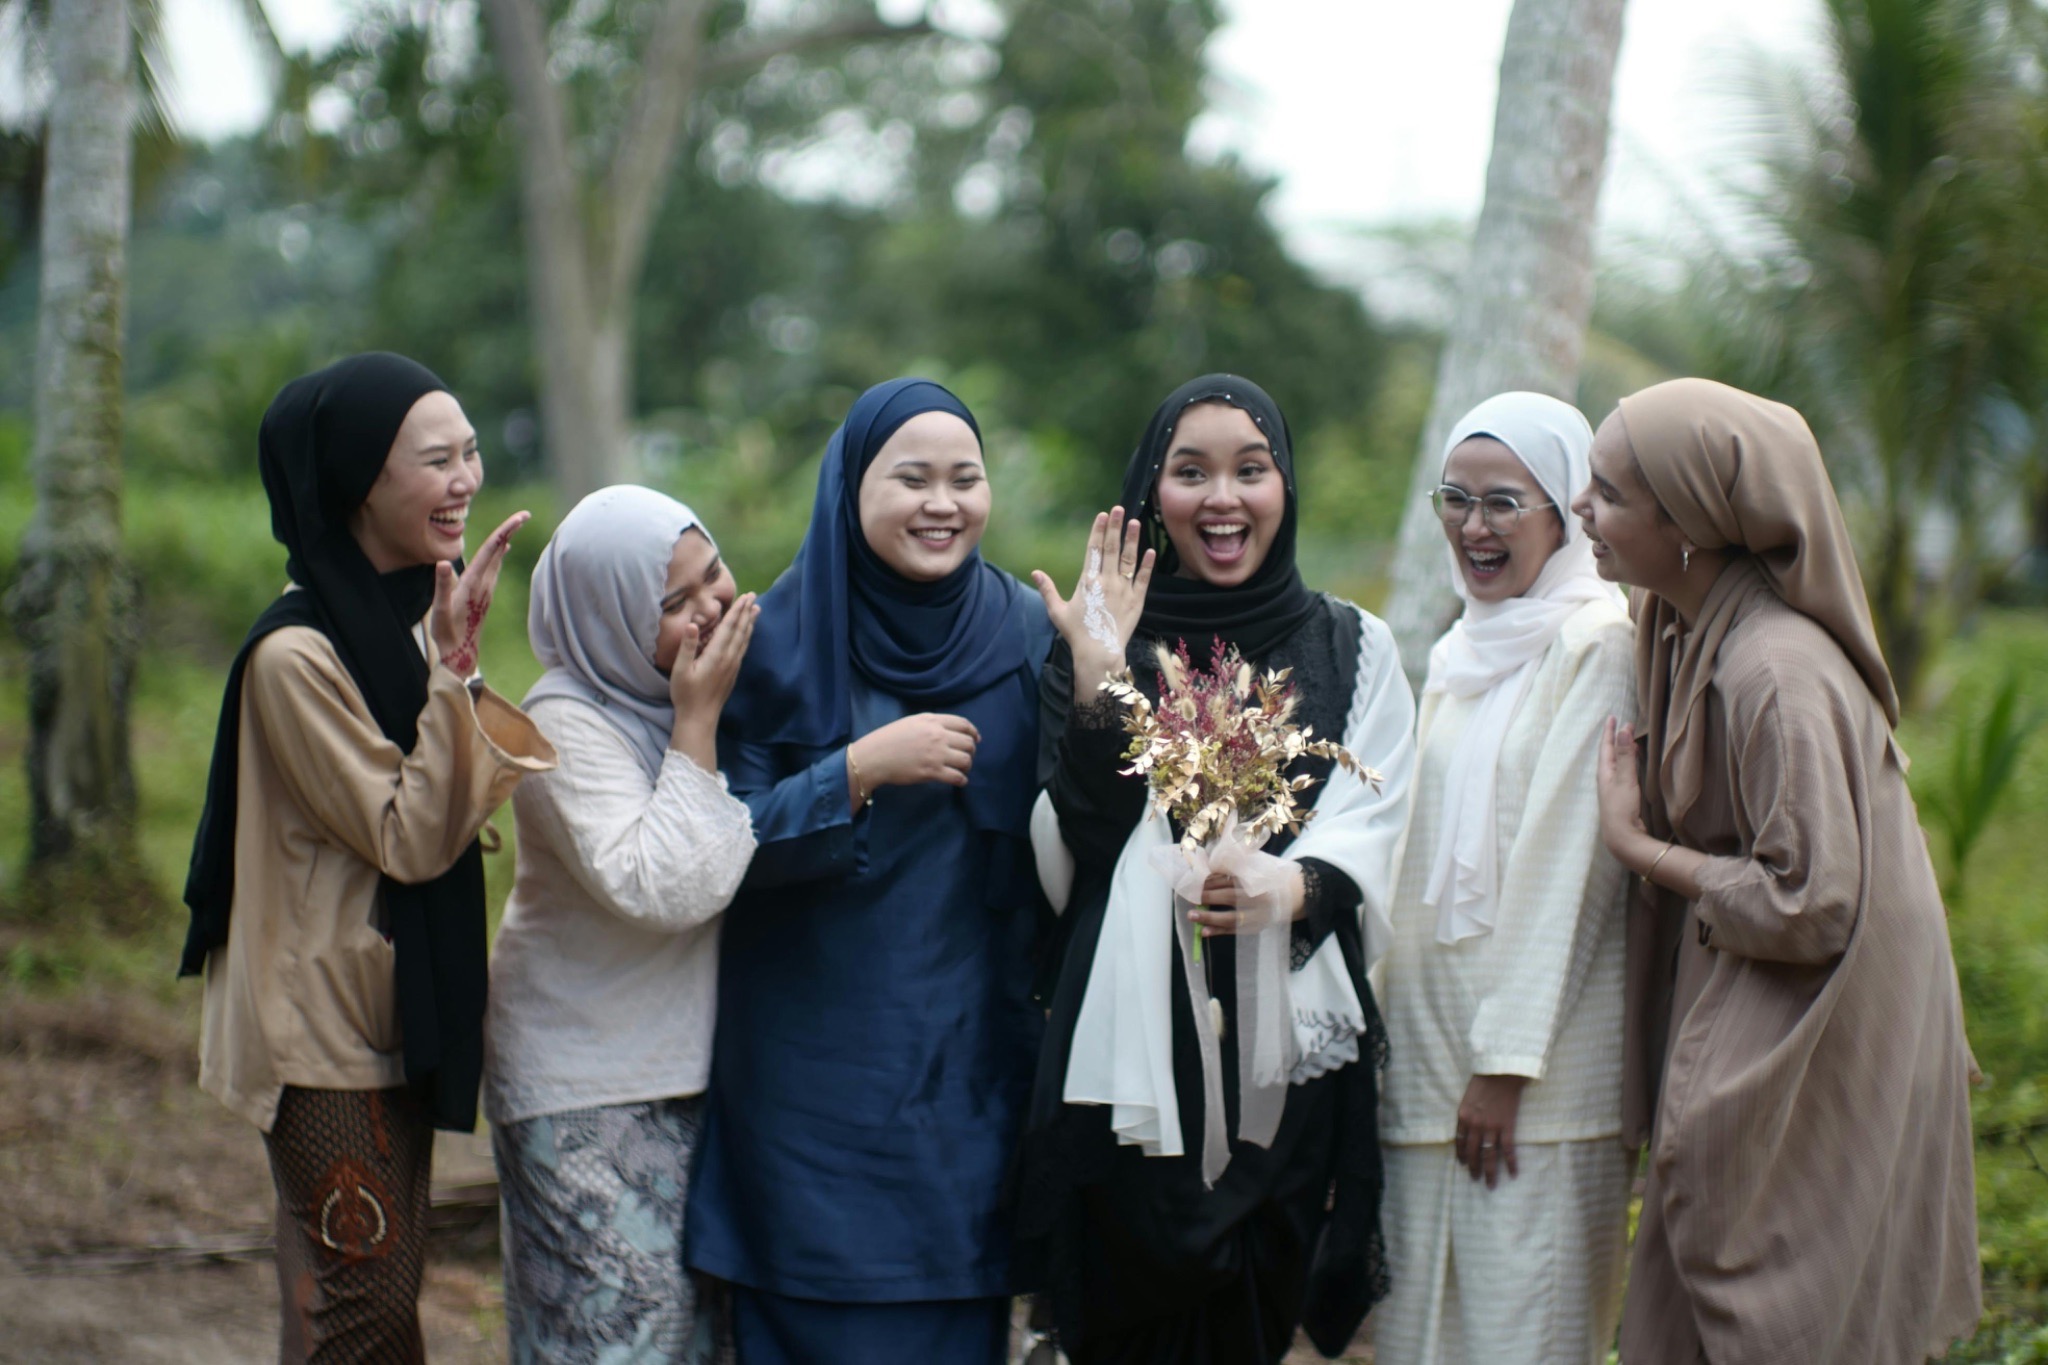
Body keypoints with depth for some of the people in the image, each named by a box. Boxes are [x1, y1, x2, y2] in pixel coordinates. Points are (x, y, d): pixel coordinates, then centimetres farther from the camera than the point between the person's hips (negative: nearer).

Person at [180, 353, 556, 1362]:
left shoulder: (406, 619, 7)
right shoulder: (295, 655, -20)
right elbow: (410, 838, -20)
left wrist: (457, 664, 1)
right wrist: (454, 669, -27)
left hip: (400, 1011, 9)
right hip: (325, 1028, -9)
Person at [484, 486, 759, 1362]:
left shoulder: (718, 682, 2)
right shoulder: (567, 721, -18)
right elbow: (661, 888, -29)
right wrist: (697, 721, -25)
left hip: (696, 1060, 7)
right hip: (589, 1089, -7)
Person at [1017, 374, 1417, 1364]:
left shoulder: (1352, 650, 9)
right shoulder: (1106, 638, 7)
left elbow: (1373, 836, -1)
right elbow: (1085, 840, -2)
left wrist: (1293, 886, -22)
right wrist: (1096, 678, -14)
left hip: (1292, 1047, 1)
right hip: (1135, 1043, -1)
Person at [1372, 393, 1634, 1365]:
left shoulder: (1597, 644, -8)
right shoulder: (1459, 655, 16)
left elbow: (1563, 862, -13)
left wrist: (1507, 1060, -15)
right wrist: (1385, 1021, 13)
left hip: (1541, 1064, -7)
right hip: (1427, 1047, 8)